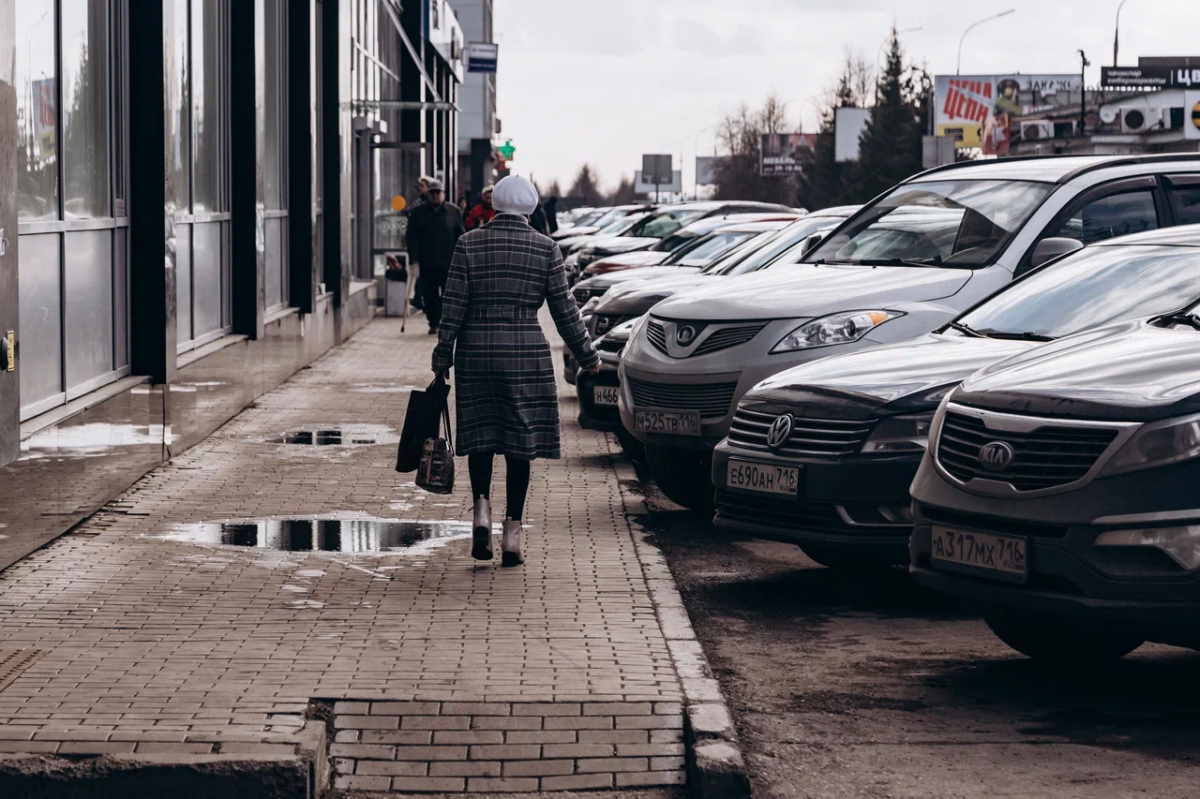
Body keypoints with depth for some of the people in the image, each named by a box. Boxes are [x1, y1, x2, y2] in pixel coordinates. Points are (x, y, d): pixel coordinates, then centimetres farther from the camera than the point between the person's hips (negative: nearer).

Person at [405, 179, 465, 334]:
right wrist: (414, 255, -3)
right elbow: (411, 236, 8)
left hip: (449, 263, -1)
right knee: (429, 295, 2)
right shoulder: (419, 213, 8)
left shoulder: (453, 211, 6)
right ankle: (433, 324, 11)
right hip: (427, 263, 1)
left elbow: (461, 235, 7)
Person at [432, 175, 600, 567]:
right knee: (520, 442, 5)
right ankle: (512, 531, 3)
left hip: (477, 354, 1)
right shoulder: (545, 249, -2)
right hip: (527, 354, 0)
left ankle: (481, 506, -9)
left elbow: (453, 308, -3)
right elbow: (565, 311, 1)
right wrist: (588, 357, 12)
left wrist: (442, 359, 3)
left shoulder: (469, 244, -2)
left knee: (480, 436, 13)